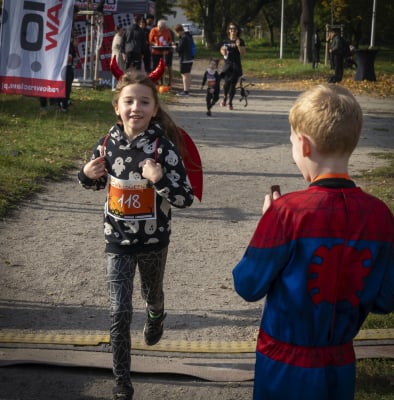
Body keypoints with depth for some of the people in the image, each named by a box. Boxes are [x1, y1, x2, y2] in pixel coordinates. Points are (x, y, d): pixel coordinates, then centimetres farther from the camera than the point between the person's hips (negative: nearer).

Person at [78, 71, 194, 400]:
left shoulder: (163, 146, -21)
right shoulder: (108, 143, -10)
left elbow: (186, 198, -19)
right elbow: (99, 182, 10)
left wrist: (159, 179, -36)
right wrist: (88, 175, -13)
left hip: (154, 240, -1)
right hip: (117, 241, 1)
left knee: (152, 295, 26)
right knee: (120, 312, -2)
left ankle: (156, 318, 63)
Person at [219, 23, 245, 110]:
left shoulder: (240, 41, 2)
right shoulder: (226, 41, 7)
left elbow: (243, 53, -2)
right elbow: (222, 50, 17)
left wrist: (238, 46, -17)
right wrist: (223, 51, -6)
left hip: (236, 65, -1)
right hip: (227, 64, 1)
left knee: (233, 84, -3)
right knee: (226, 83, -8)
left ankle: (230, 102, 8)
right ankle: (225, 97, 21)